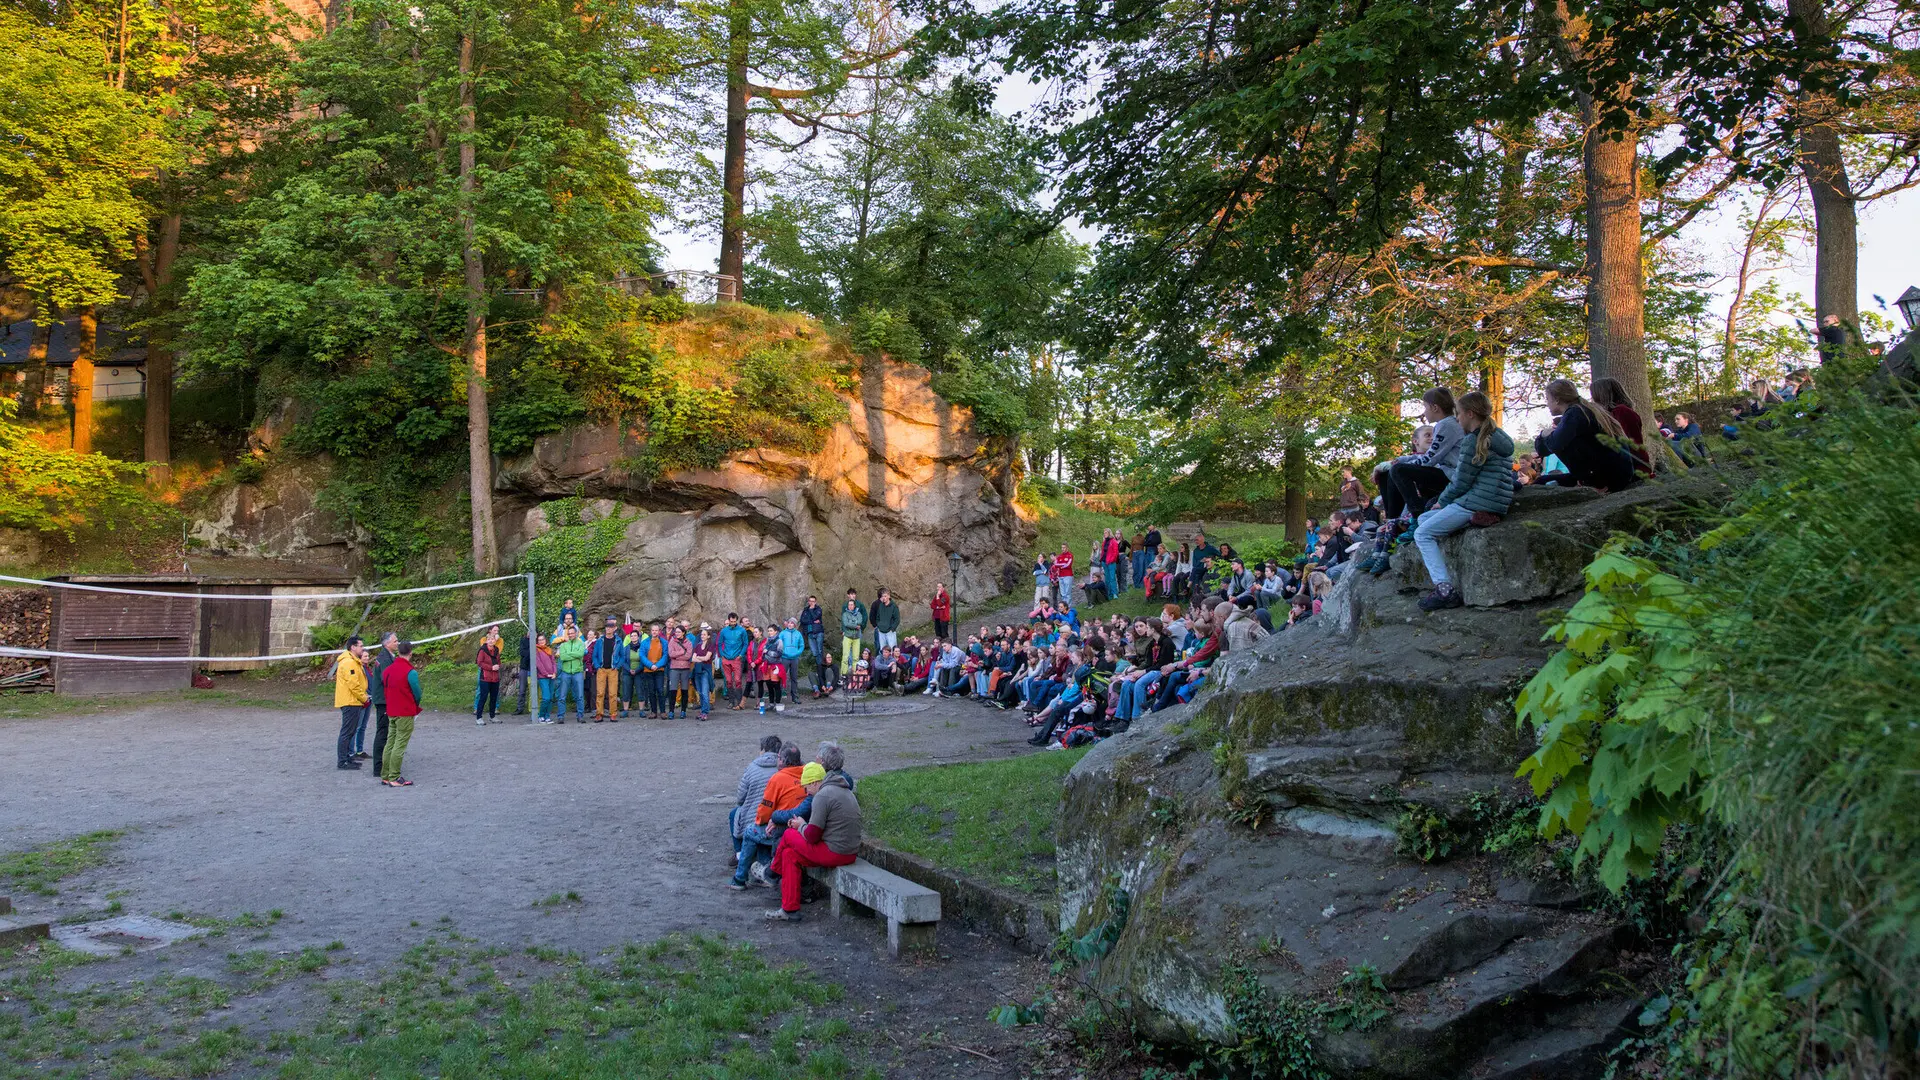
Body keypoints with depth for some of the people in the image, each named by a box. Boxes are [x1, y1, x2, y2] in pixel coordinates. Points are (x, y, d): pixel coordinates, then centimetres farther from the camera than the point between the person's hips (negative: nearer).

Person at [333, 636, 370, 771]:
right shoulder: (349, 662, -17)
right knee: (347, 732, -7)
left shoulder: (354, 662, 18)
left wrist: (364, 697, 15)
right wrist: (364, 698, -12)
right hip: (350, 702, -11)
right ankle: (342, 761, -5)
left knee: (350, 731, 16)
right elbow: (353, 684, -21)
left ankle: (347, 757, 23)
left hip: (352, 702, 11)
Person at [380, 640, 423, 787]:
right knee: (400, 744, -3)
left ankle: (385, 776, 19)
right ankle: (395, 778, -3)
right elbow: (417, 692, -9)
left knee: (390, 742, 14)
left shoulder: (388, 669, 4)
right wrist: (415, 705, 12)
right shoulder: (411, 672, -16)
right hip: (406, 713, -7)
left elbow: (385, 688, 9)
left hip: (391, 711, 7)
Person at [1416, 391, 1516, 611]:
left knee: (1423, 534, -4)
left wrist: (1442, 501, 4)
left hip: (1476, 506, -10)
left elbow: (1461, 482, -13)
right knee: (1424, 519, 18)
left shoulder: (1475, 441, -13)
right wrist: (1445, 500, 14)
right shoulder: (1499, 438, 18)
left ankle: (1445, 590, -16)